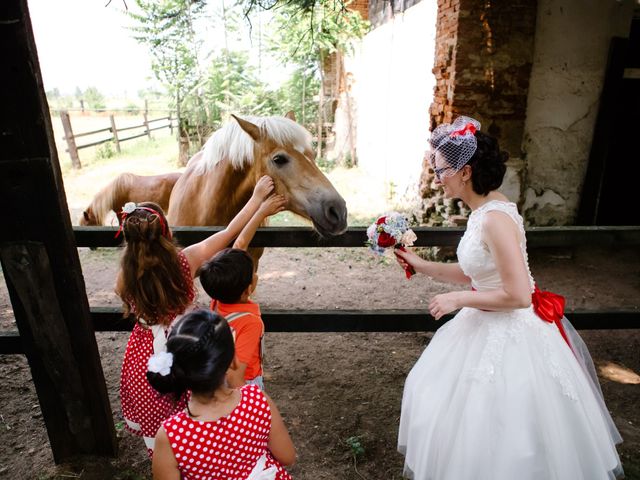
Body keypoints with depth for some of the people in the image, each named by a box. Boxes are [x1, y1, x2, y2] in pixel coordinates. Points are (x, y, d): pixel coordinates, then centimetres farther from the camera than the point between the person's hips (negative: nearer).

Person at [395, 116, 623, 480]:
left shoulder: (494, 219, -27)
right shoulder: (484, 210, 1)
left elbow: (517, 295, -27)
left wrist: (458, 299, -18)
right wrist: (422, 265, 7)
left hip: (508, 336, -10)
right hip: (490, 327, 10)